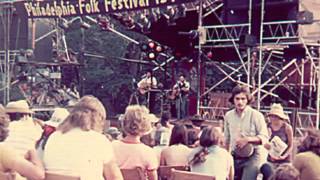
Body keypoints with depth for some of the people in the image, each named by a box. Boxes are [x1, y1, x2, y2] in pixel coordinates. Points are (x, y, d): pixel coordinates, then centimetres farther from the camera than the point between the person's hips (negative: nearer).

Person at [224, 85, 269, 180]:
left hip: (252, 157, -5)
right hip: (235, 157, 5)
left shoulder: (256, 115, -9)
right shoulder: (228, 115, 5)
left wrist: (247, 139, -23)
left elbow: (264, 137, -9)